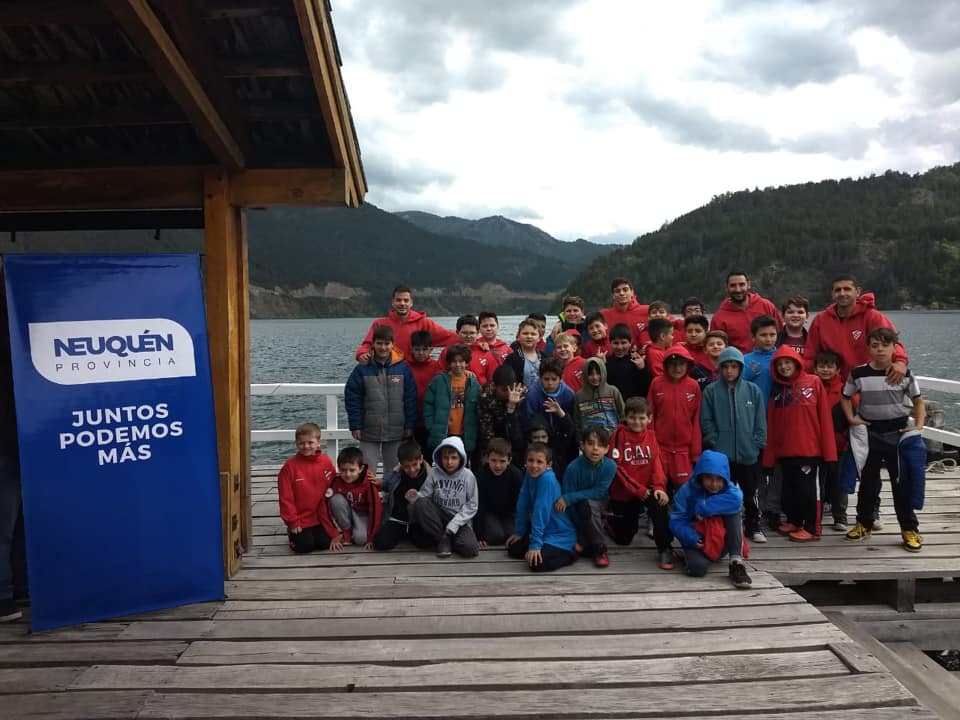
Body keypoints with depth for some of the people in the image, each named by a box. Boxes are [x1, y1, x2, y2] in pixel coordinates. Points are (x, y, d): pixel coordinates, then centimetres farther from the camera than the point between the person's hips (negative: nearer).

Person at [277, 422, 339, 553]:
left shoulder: (326, 462, -3)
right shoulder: (290, 466, -11)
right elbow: (285, 498, -8)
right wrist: (293, 522, -8)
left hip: (321, 517, 2)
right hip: (300, 520, -2)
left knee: (324, 543, -9)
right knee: (305, 546, -12)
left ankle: (315, 532, 24)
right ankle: (293, 534, 21)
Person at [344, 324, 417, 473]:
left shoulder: (403, 368, -2)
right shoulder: (362, 369, -4)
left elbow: (410, 398, 1)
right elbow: (352, 398, -3)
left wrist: (410, 425, 0)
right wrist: (355, 426, -6)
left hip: (396, 432, 1)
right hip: (369, 432, -1)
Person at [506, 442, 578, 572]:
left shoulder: (547, 479, -27)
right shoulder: (529, 474, -4)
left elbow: (541, 512, -29)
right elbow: (522, 504, 2)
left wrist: (535, 544, -29)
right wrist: (519, 532, 6)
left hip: (559, 534, -8)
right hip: (543, 530, 8)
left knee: (536, 563, -24)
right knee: (513, 549, 8)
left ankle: (569, 554, 1)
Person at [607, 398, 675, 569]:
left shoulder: (650, 435, 0)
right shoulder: (619, 434, -11)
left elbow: (656, 463, -4)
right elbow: (616, 466, -15)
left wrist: (659, 487, -20)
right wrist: (637, 489, -18)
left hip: (647, 489, 2)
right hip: (623, 493, -2)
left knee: (659, 504, -33)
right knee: (623, 539, 9)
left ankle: (665, 549, -19)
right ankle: (611, 518, 41)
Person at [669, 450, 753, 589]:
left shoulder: (729, 489, -8)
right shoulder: (687, 490, -11)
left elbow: (737, 499, -35)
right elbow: (676, 521, -12)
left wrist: (703, 509, -33)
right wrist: (691, 538, -30)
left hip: (721, 542, 2)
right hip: (697, 540, -1)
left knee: (733, 512, -23)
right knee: (697, 567, -34)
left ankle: (736, 563, -26)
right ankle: (697, 556, 6)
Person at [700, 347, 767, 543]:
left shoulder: (753, 390, 1)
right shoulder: (711, 391, -2)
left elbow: (760, 421, 3)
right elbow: (706, 422, -2)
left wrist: (758, 443, -4)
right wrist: (715, 443, -9)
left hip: (749, 453, 1)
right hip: (721, 454, -1)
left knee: (752, 493, 12)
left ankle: (753, 527, 27)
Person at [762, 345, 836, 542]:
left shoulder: (814, 382, -1)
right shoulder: (777, 390, 9)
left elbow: (824, 417, -5)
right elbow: (771, 425, 7)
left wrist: (828, 448, -10)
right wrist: (769, 455, 5)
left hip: (810, 448, -4)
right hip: (785, 451, 4)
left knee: (809, 488, 2)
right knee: (789, 489, 13)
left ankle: (812, 529, 12)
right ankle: (794, 521, 29)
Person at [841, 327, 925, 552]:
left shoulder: (904, 373, -4)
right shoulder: (858, 373, -4)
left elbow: (918, 401, 5)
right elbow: (846, 397, 8)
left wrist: (919, 425, -8)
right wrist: (851, 418, -5)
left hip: (898, 431, 0)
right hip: (869, 432, 1)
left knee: (902, 483, 5)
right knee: (868, 482, 10)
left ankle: (909, 529, 17)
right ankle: (864, 523, 25)